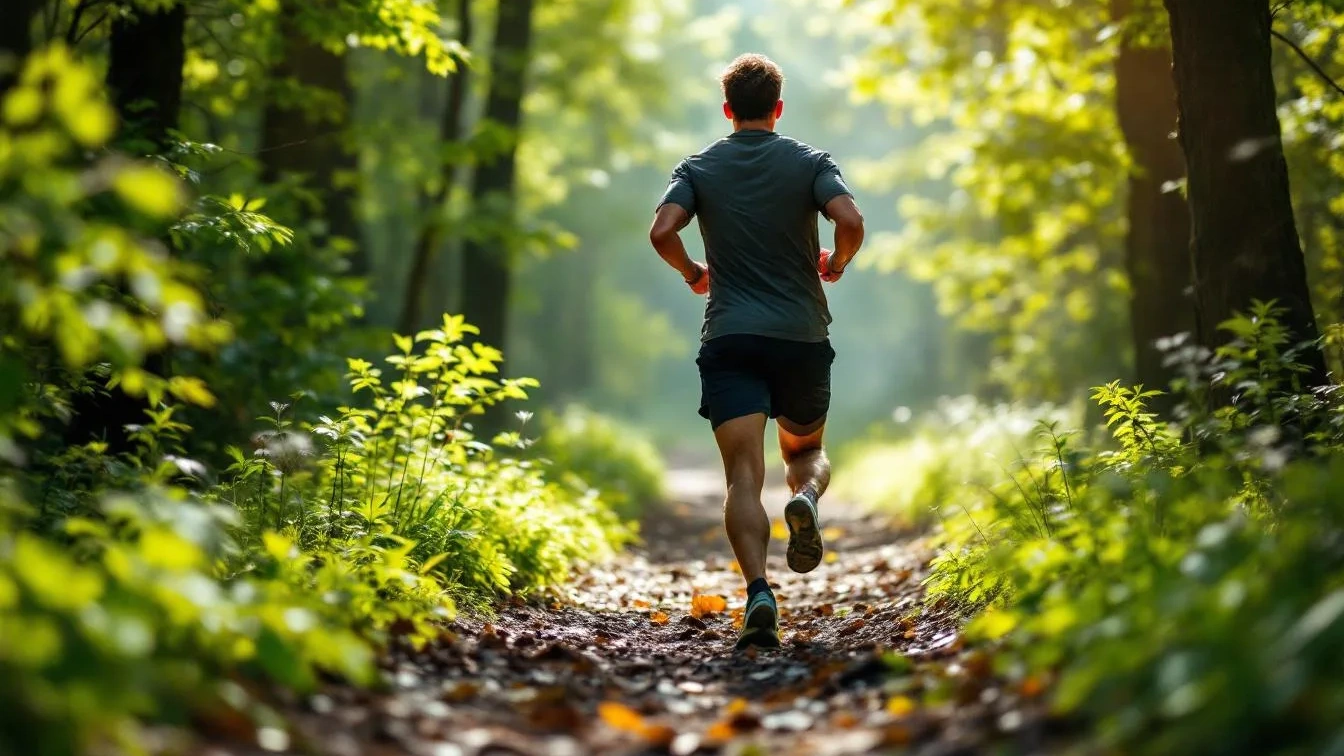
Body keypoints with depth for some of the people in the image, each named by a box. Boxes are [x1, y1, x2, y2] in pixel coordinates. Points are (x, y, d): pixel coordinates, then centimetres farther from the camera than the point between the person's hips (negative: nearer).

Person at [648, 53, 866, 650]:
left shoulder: (698, 168, 6)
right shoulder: (810, 162, 5)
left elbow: (662, 231, -9)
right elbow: (850, 221, -12)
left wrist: (691, 273, 10)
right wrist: (835, 265, 8)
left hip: (729, 338, 0)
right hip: (803, 336, 1)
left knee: (744, 475, -6)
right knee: (807, 451, 21)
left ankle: (759, 593, -26)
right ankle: (806, 497, -14)